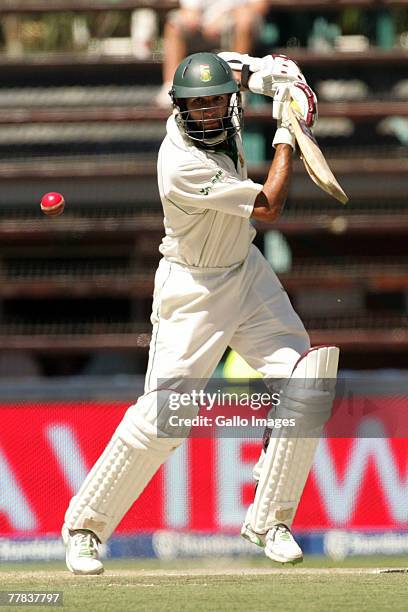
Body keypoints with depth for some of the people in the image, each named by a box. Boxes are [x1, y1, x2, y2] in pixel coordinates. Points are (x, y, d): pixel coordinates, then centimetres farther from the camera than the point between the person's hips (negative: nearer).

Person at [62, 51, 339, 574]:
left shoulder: (223, 118, -9)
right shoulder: (183, 165, -31)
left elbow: (225, 66, 17)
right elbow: (268, 207, -22)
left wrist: (257, 70, -5)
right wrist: (286, 133, -15)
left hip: (246, 272, 7)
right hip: (193, 290, -7)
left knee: (307, 385, -5)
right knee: (160, 417, -11)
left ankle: (269, 521, 5)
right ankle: (84, 526, 5)